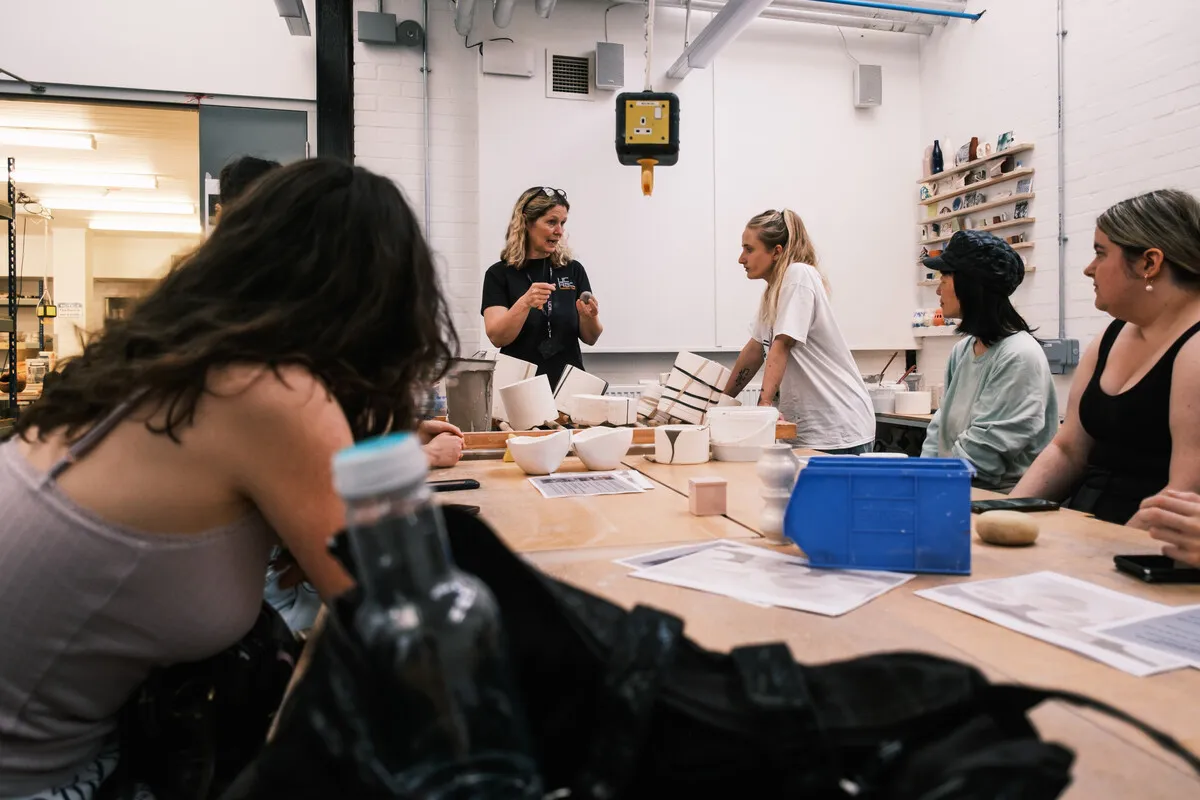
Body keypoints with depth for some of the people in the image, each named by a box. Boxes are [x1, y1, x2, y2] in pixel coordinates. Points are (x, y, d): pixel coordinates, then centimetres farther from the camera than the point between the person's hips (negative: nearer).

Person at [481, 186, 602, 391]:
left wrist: (589, 316, -14)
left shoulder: (573, 270, 6)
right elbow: (496, 337, -11)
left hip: (569, 383, 2)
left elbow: (590, 338, 6)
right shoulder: (499, 274, 0)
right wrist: (525, 303, -25)